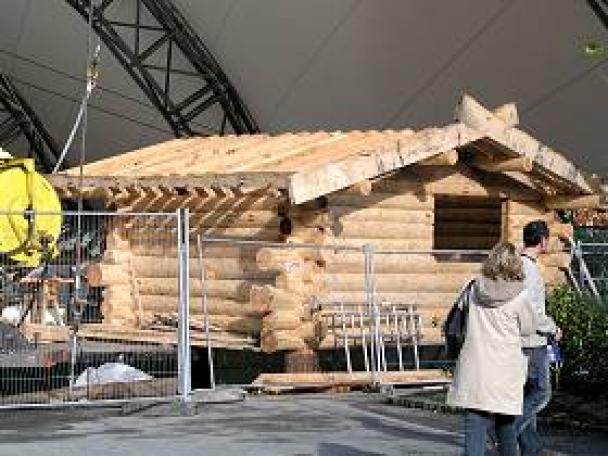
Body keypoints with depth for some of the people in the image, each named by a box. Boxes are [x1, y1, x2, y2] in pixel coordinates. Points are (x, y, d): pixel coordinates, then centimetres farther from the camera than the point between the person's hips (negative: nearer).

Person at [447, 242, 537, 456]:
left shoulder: (475, 289, 2)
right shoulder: (519, 295, -7)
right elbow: (528, 328, 5)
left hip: (472, 374, 1)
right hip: (504, 373, -1)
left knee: (474, 430, -4)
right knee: (506, 426, 20)